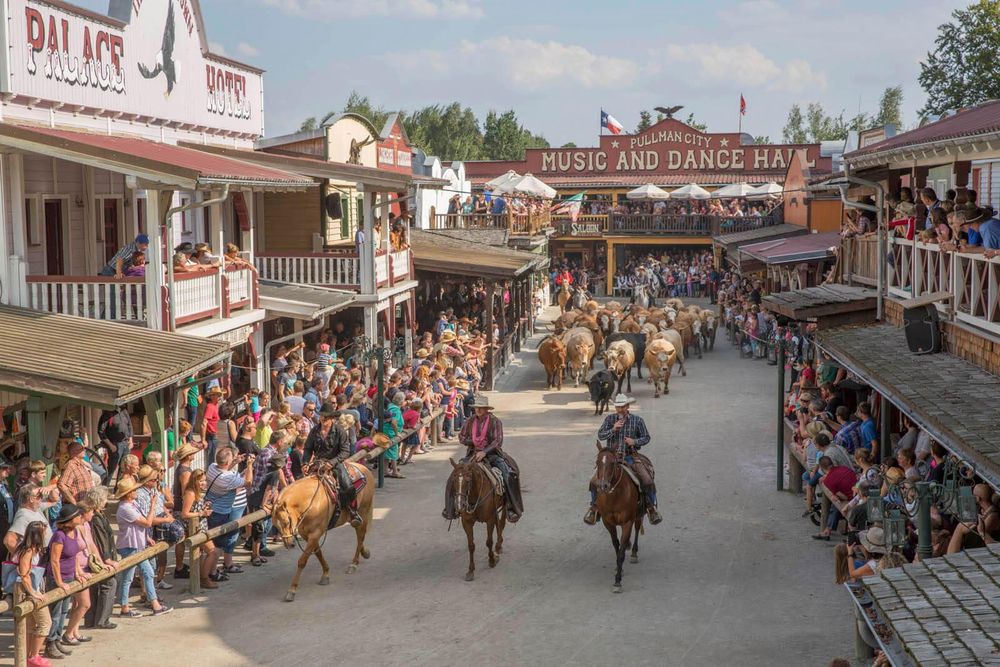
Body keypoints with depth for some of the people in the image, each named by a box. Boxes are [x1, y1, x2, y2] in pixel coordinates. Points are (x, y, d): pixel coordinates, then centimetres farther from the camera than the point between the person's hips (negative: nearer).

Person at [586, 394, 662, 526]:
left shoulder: (637, 420, -1)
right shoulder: (609, 419, 1)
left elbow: (646, 438, 5)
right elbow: (600, 435, -5)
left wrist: (635, 441, -15)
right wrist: (613, 429, -21)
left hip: (631, 457, -1)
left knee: (648, 481, -19)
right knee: (595, 481, -12)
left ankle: (651, 508, 2)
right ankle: (594, 507, 9)